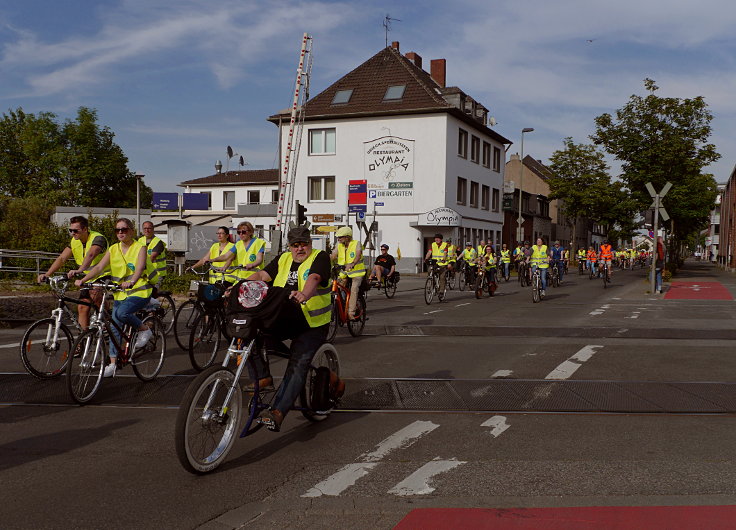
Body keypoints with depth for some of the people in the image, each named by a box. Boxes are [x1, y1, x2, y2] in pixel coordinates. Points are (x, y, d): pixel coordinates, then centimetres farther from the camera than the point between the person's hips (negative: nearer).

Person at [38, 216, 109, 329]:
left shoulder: (98, 238, -22)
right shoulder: (75, 241, 1)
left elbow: (90, 255, -41)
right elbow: (62, 258, -5)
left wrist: (79, 270, -57)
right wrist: (47, 274, -19)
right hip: (88, 278, 7)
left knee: (95, 294, -31)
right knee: (82, 307, -2)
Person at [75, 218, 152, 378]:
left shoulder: (140, 248, -6)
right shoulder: (113, 249, 7)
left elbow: (140, 267, -23)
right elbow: (99, 267, -2)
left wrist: (131, 282, -44)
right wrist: (83, 279, -19)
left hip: (139, 292, -5)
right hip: (120, 293, 6)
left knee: (121, 313, -32)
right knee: (115, 328, 3)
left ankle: (145, 329, -7)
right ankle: (112, 364, 11)